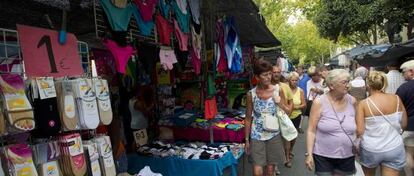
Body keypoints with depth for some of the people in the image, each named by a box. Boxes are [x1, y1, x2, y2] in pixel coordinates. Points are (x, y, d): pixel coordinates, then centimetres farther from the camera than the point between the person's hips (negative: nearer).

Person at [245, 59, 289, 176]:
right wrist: (247, 140, 1)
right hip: (257, 135, -1)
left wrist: (279, 103, -19)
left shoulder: (277, 90, -6)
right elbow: (248, 119, -1)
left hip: (273, 134, 2)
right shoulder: (251, 94, -8)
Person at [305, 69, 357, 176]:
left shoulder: (352, 101, -2)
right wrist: (309, 154, -13)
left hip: (347, 156, 3)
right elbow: (311, 131, -10)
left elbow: (356, 128, 11)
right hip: (323, 156, -3)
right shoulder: (319, 103, -12)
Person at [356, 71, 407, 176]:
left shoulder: (363, 104, -15)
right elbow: (404, 124, 4)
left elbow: (359, 131, -17)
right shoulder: (396, 99, -6)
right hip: (395, 149, 2)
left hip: (370, 150, -2)